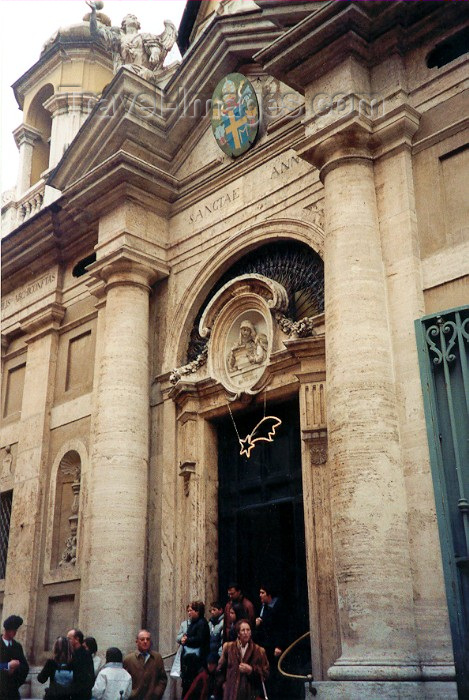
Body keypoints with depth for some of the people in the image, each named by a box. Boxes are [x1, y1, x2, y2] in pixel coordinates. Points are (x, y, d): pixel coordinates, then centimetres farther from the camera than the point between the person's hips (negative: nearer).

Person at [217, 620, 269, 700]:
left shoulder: (259, 651, 3)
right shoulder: (228, 647, 6)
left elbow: (265, 673, 2)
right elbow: (221, 668, 15)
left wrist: (251, 670, -11)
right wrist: (224, 683, 12)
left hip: (250, 693, -1)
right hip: (231, 693, 1)